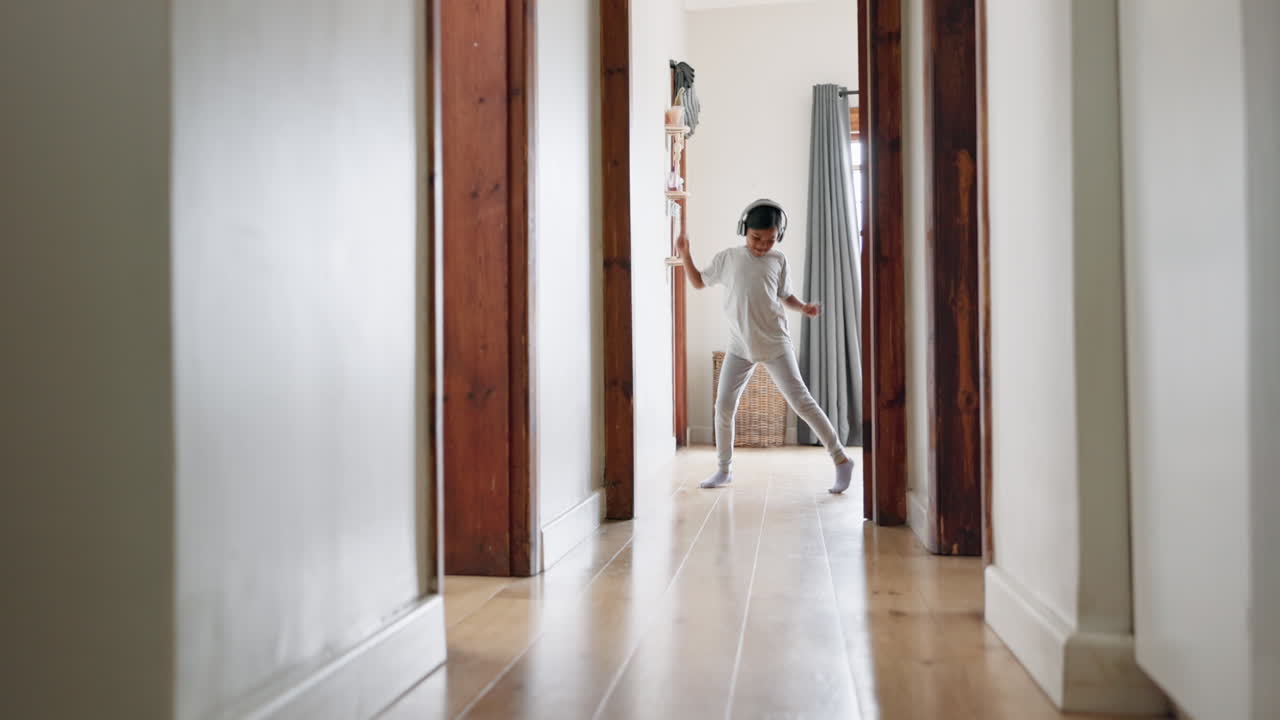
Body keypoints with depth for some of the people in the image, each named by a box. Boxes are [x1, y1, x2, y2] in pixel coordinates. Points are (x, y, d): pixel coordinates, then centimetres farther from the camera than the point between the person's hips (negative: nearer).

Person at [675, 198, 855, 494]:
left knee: (800, 400, -7)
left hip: (775, 344, -2)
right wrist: (685, 254, 2)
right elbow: (698, 282, 15)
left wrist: (804, 307, -9)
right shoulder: (727, 258, 4)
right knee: (723, 406, 0)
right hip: (740, 347, 2)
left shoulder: (778, 261, 1)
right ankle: (724, 469, 17)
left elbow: (786, 296, 10)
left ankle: (841, 458, 1)